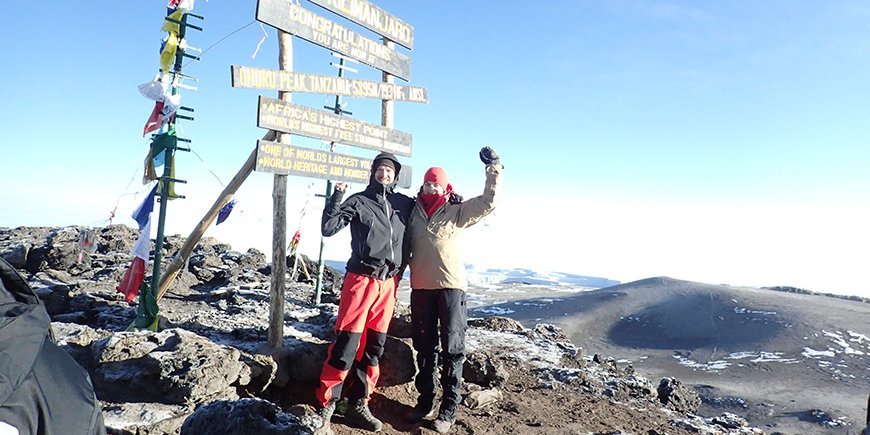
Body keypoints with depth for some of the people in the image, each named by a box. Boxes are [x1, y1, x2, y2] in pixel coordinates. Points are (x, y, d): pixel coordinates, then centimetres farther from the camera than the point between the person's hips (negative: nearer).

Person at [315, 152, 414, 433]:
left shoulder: (405, 204, 10)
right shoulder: (359, 201, 1)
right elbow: (328, 229, -5)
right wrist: (337, 197, -13)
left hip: (389, 283, 4)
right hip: (361, 279, -4)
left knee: (374, 347, 9)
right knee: (346, 343, -7)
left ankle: (358, 406, 20)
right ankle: (326, 403, 8)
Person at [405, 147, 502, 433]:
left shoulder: (457, 212, 1)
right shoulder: (414, 212, 8)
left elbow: (488, 203, -4)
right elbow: (404, 243, 19)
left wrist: (493, 169, -7)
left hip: (451, 286, -3)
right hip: (421, 287, 3)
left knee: (452, 348, 1)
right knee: (425, 347, 12)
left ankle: (449, 408, 11)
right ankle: (425, 401, 26)